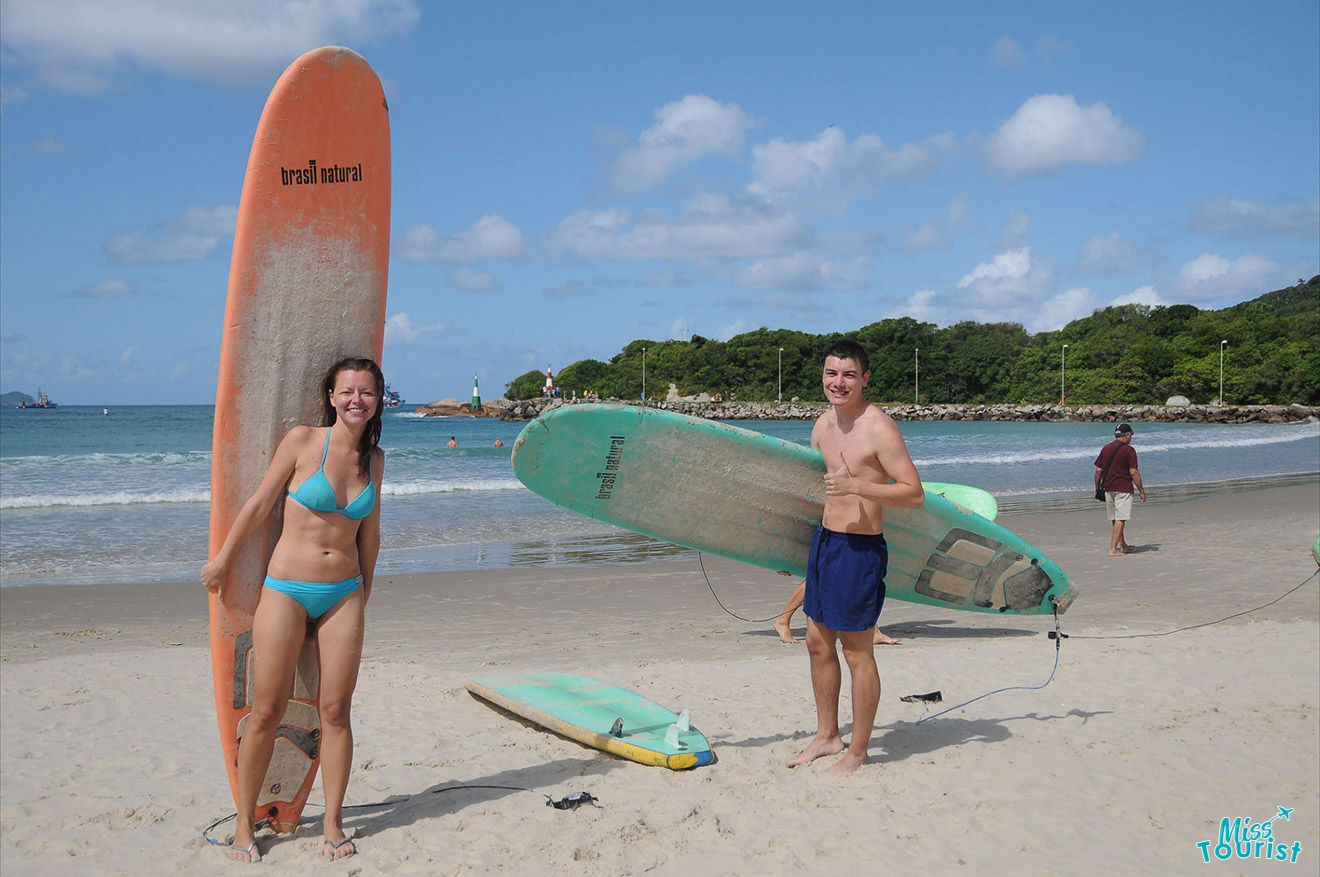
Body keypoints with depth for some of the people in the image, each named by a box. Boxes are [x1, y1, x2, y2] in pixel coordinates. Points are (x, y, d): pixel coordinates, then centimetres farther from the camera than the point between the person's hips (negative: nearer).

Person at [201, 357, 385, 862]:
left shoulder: (374, 458, 6)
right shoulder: (302, 441, -7)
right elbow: (259, 505, -1)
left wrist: (365, 591, 20)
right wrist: (221, 562, 6)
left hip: (343, 593, 3)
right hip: (286, 589, -3)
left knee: (336, 711, 3)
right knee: (267, 712, 0)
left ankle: (333, 826, 14)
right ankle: (245, 825, 17)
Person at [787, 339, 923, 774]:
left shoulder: (878, 428, -16)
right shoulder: (823, 425, 8)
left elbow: (914, 493, -19)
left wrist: (858, 486, -29)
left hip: (861, 548, -8)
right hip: (824, 540, 8)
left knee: (857, 651, 2)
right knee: (818, 641, 16)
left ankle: (857, 752, 16)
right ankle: (827, 735, 31)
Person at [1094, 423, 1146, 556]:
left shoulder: (1105, 448, 9)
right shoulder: (1128, 450, -8)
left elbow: (1098, 471, 8)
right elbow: (1133, 472, -11)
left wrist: (1097, 488, 17)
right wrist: (1142, 491, -6)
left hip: (1108, 488, 6)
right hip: (1123, 489, -6)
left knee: (1115, 518, 17)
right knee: (1120, 519, -5)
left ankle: (1123, 545, 31)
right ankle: (1113, 549, -11)